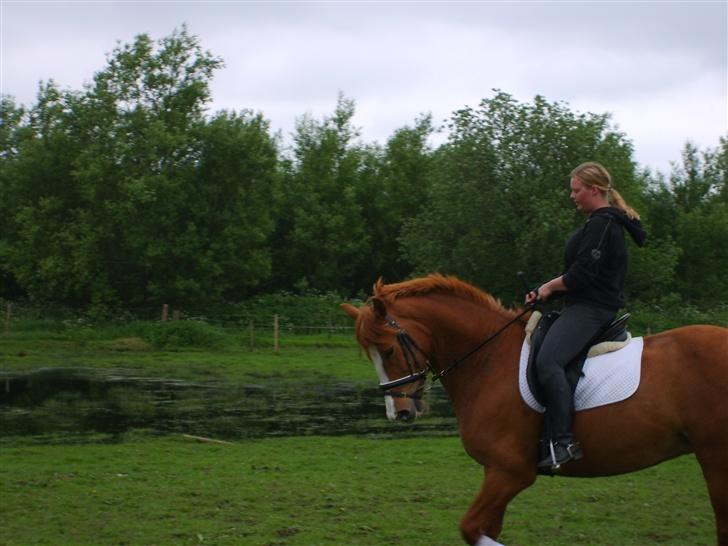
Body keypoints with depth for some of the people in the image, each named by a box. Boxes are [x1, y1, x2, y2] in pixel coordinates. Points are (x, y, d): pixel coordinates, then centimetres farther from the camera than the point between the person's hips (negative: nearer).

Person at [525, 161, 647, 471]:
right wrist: (546, 291, 11)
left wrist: (550, 287, -4)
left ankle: (563, 441, -36)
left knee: (547, 361, -30)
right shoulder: (604, 222, 21)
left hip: (591, 309, -12)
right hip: (584, 306, 12)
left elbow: (583, 273, -20)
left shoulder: (602, 224, -12)